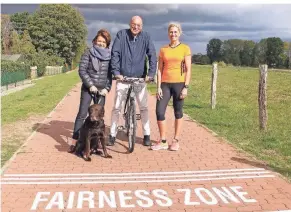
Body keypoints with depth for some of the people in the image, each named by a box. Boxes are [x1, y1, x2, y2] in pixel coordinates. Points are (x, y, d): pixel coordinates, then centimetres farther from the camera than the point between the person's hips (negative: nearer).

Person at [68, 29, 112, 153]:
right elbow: (82, 70, -7)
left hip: (102, 90, 3)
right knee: (82, 114, -4)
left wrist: (107, 88, -6)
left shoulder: (109, 56, 6)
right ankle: (74, 142, -1)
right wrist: (91, 85, -14)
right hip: (88, 88, -2)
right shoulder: (88, 53, -1)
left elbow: (110, 74, 6)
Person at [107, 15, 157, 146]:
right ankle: (112, 135, 12)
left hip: (140, 78, 1)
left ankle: (147, 135, 16)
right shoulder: (121, 34, -2)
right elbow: (115, 54, -7)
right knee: (116, 107, 1)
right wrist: (116, 72, -17)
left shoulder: (146, 37, 0)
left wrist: (151, 74, -18)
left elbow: (152, 56, -6)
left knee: (144, 107, 4)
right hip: (123, 78, 0)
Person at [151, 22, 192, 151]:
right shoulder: (163, 50, 8)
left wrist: (186, 87, -9)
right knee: (159, 111, -5)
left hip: (179, 84, -2)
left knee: (178, 112, 5)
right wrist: (158, 87, -1)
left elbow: (188, 69, -2)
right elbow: (160, 69, 6)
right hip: (165, 84, 3)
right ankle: (163, 141, 8)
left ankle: (176, 141, 17)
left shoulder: (185, 48, 0)